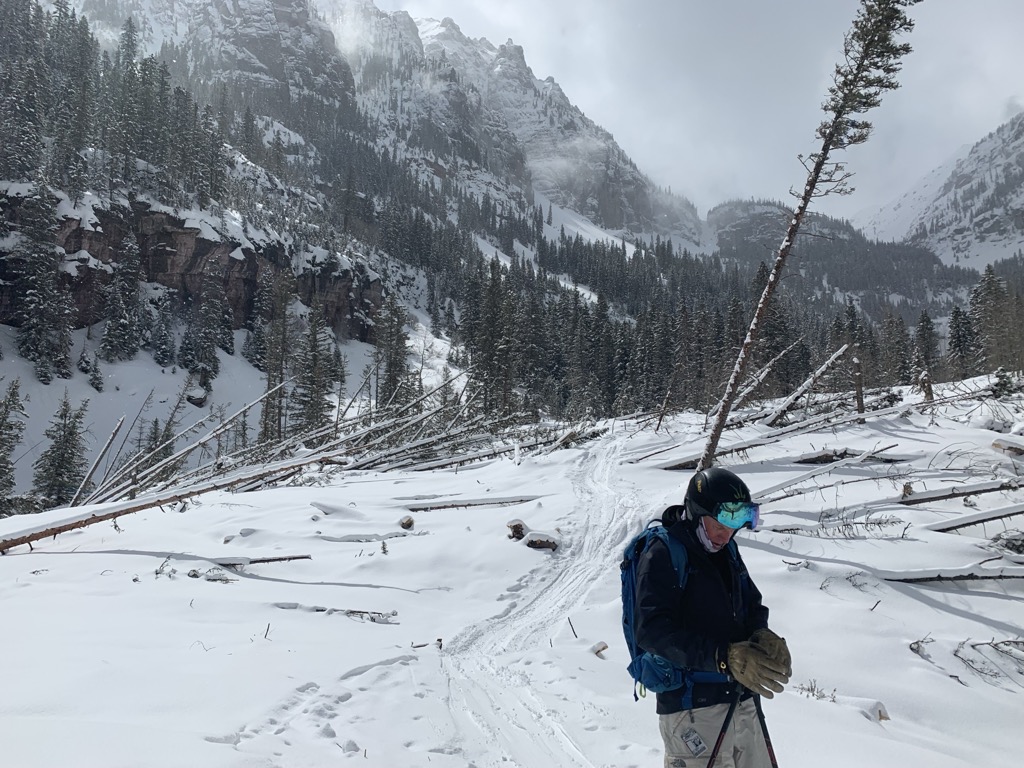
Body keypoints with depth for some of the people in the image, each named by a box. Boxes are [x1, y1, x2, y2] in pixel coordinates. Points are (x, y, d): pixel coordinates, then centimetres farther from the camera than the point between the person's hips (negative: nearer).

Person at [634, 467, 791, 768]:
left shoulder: (726, 551, 9)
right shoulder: (663, 554, -14)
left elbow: (753, 606, 16)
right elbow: (652, 631, -23)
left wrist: (763, 637, -7)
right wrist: (726, 658, -30)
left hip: (742, 702, 7)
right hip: (692, 707, -7)